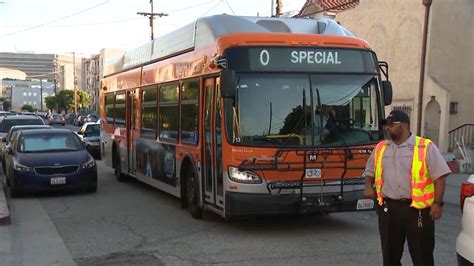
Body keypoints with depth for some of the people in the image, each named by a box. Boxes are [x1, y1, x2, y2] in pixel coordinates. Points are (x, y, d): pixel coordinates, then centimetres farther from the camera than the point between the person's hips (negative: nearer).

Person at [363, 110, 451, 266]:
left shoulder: (426, 147, -5)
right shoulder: (380, 148, 11)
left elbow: (439, 177, -7)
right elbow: (370, 171, 23)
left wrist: (438, 203, -14)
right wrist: (368, 186, 4)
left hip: (418, 209, -4)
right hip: (388, 209, 5)